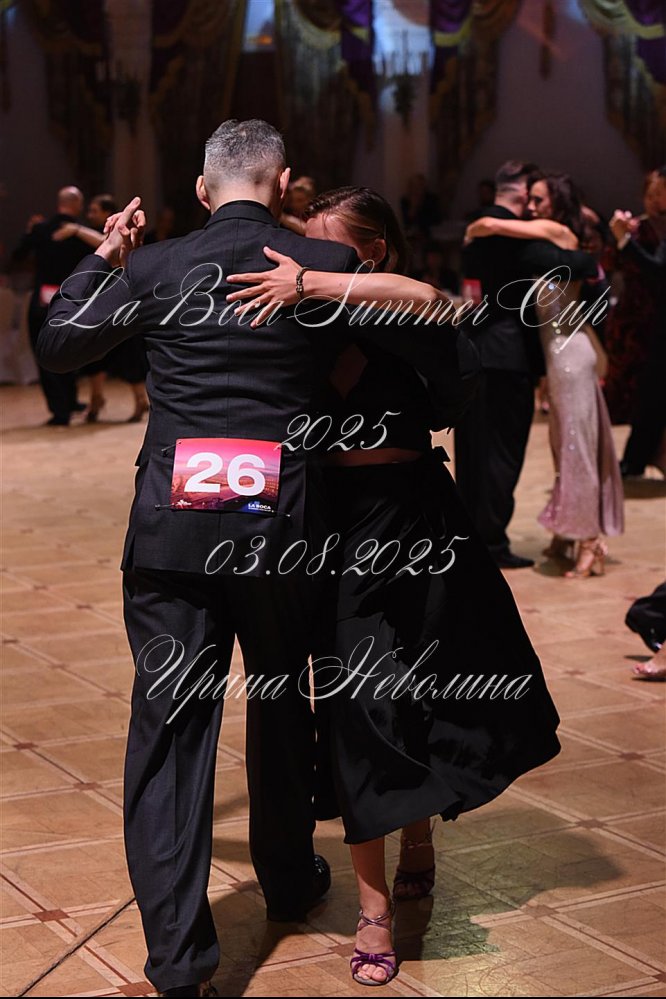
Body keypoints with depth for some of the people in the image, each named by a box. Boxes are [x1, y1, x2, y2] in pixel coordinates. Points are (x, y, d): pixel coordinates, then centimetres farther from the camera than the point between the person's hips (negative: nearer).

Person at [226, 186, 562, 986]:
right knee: (357, 707, 1)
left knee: (435, 696, 12)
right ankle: (374, 905, 10)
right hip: (343, 529, 2)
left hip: (417, 522, -2)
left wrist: (311, 284, -34)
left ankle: (418, 833, 42)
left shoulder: (404, 324, -9)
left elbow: (420, 295, -33)